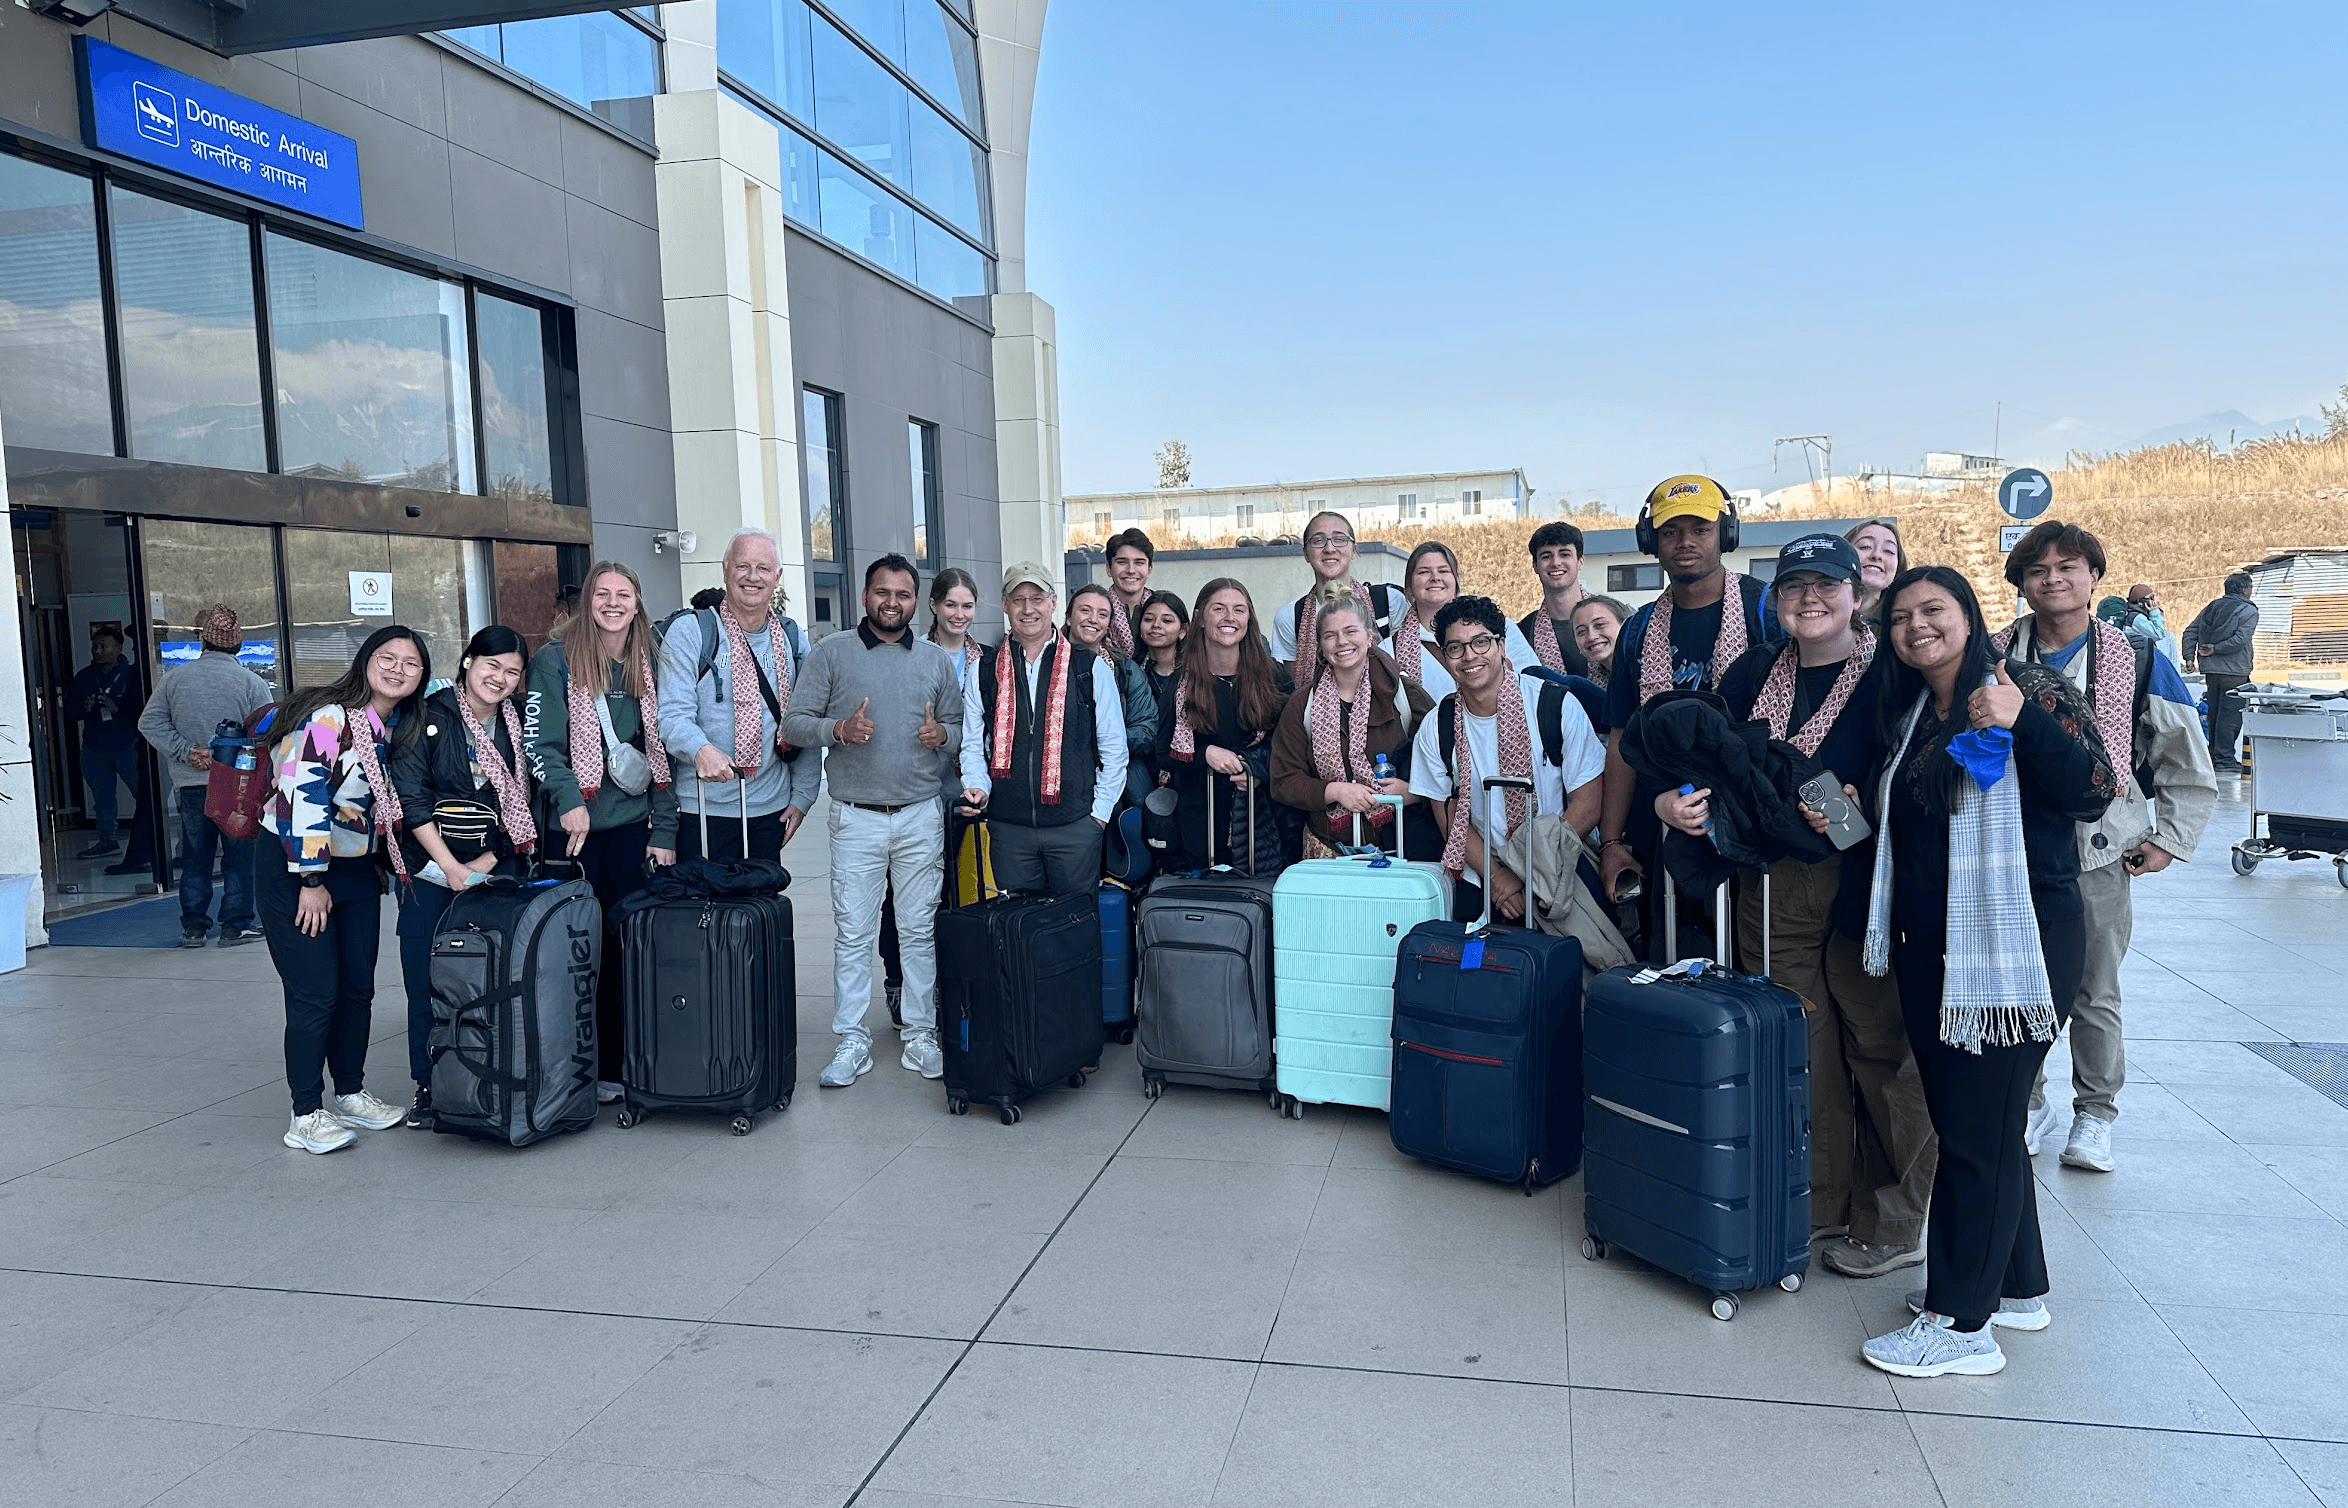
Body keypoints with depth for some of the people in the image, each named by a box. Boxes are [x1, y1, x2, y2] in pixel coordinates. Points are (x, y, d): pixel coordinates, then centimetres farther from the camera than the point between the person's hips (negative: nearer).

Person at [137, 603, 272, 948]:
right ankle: (236, 926, 7)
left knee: (195, 858, 13)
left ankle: (193, 927, 17)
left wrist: (185, 752, -4)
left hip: (190, 784, 3)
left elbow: (149, 722, 0)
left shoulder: (174, 677, 1)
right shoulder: (252, 682, -7)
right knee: (239, 858, 6)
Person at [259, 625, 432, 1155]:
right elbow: (302, 797, -22)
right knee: (315, 996, -6)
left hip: (357, 872, 8)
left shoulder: (402, 727, 6)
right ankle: (306, 1116, 3)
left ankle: (351, 1094, 24)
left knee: (358, 990, 10)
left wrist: (382, 863, 17)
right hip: (294, 871, -7)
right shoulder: (328, 718, -18)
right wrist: (311, 881, -20)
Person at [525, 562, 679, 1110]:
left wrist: (665, 832, 7)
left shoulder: (649, 664, 10)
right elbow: (539, 740, -7)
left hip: (633, 825, 3)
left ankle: (621, 1066, 15)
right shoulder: (557, 658, -1)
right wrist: (568, 798, -20)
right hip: (575, 827, -3)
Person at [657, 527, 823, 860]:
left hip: (771, 808, 4)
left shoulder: (792, 639, 10)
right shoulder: (688, 631, -4)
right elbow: (673, 714, -12)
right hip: (704, 808, -4)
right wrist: (701, 750, -32)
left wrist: (802, 796, 6)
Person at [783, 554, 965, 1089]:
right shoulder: (831, 653, 4)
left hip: (921, 815, 2)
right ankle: (852, 1043, 9)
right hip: (856, 818, -2)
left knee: (920, 931, 6)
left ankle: (920, 1036, 15)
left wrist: (941, 734, -8)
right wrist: (839, 728, -17)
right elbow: (794, 723, 0)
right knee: (853, 933, 1)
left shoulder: (937, 660, 11)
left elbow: (959, 728, 14)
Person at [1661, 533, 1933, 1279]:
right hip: (1773, 889, 4)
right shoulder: (1755, 671, 10)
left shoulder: (1888, 674, -5)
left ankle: (1893, 1223, 20)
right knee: (1803, 1055, 10)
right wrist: (1669, 800, -12)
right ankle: (1822, 1204, 25)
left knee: (1879, 1047, 5)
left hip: (1864, 883, -4)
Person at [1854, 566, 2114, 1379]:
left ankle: (1961, 1323, 7)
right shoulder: (1907, 716, 13)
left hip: (2016, 942, -7)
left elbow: (2093, 792, -17)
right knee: (1968, 1120, 16)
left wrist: (2023, 725, -27)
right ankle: (2017, 1287, 32)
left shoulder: (2028, 689, -7)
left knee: (1979, 1128, -2)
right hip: (1929, 947, 8)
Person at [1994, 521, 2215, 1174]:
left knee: (2094, 993, 7)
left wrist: (2169, 840, 3)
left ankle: (2094, 1115, 23)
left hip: (2100, 853, -1)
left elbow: (2188, 766, 8)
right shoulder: (1993, 658, 1)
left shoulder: (2139, 662, -1)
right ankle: (2028, 1103, 24)